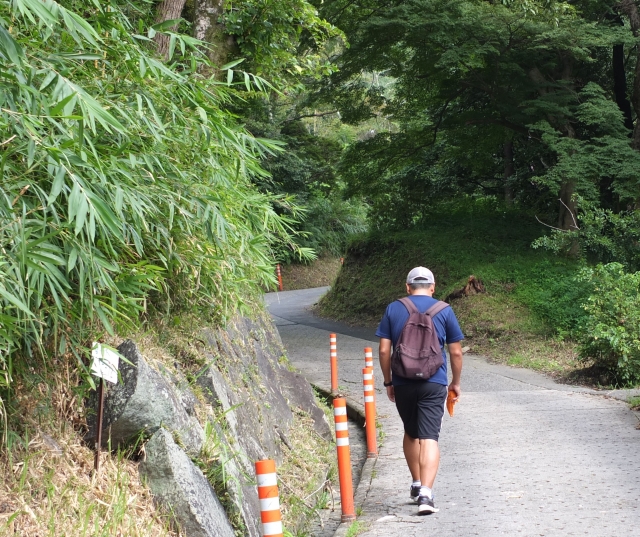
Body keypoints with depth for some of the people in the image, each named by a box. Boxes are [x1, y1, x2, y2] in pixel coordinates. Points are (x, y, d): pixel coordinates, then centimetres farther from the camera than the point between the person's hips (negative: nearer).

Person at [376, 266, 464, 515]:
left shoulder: (393, 310, 4)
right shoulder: (444, 311, 2)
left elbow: (384, 350, 2)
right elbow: (456, 352, 4)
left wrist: (388, 382, 12)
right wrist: (456, 382, 17)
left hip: (402, 383, 2)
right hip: (433, 383, -2)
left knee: (410, 434, 21)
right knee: (429, 438, -6)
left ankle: (417, 484, 31)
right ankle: (425, 492, -19)